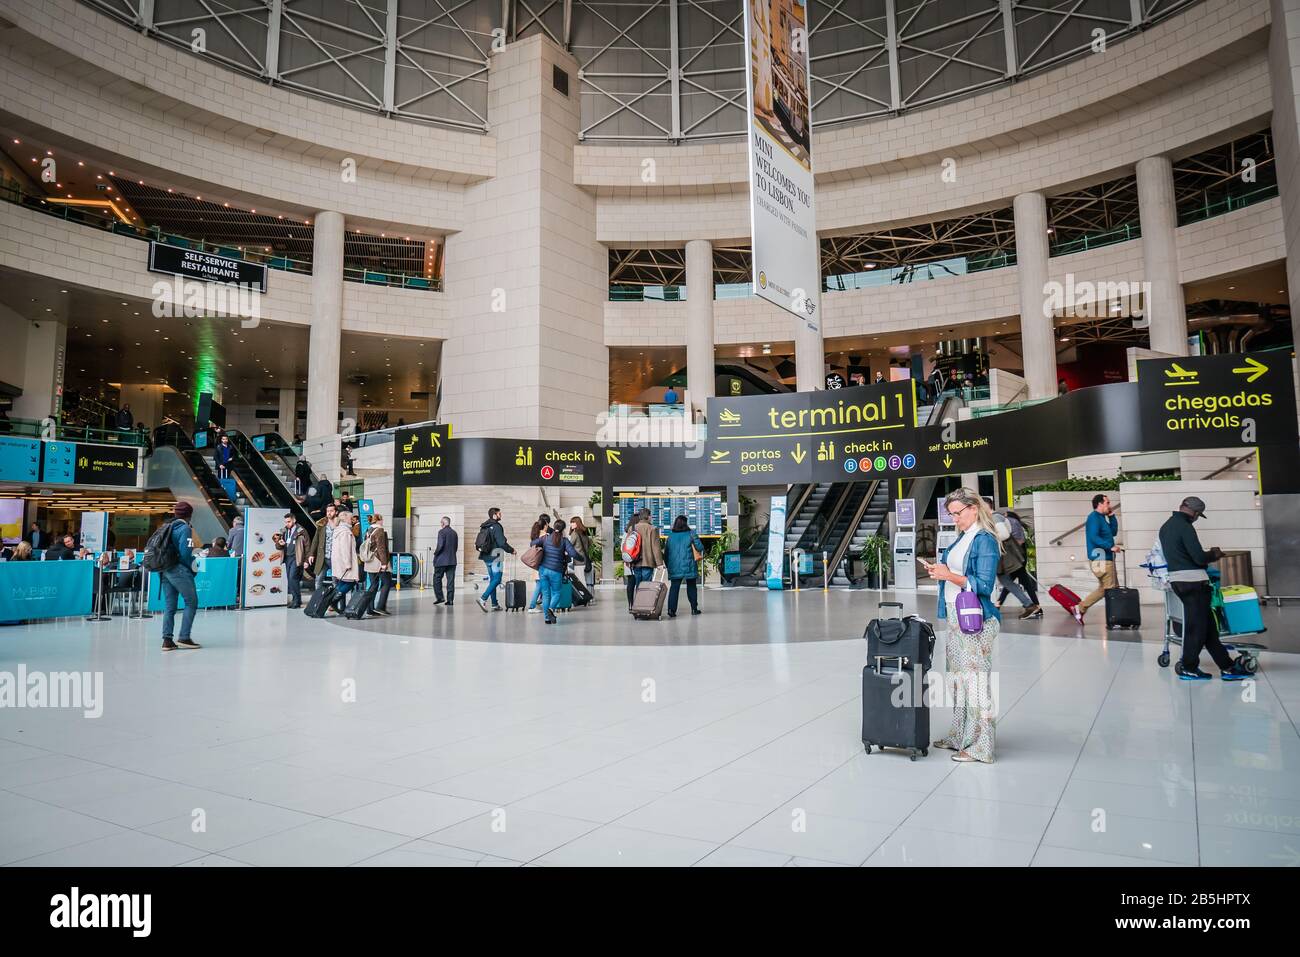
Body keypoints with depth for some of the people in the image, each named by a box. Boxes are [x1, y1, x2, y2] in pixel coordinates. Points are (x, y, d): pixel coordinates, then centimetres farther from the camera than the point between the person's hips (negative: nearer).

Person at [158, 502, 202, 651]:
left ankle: (167, 640, 9)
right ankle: (184, 638, -4)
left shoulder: (168, 527, 13)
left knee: (169, 605, 9)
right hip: (179, 570, -8)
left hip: (165, 570, 8)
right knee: (191, 602, 0)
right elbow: (184, 552, -16)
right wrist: (192, 567, -2)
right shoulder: (185, 528, -9)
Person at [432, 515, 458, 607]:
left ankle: (439, 597, 2)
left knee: (437, 578, 7)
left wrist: (435, 553, -2)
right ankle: (450, 600, 2)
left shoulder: (442, 532, -9)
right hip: (452, 560, 6)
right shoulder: (454, 533, 11)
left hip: (441, 560, -6)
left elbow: (440, 545, -17)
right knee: (450, 580, 4)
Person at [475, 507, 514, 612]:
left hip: (485, 556, 9)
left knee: (492, 579, 12)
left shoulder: (483, 527, 13)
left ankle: (495, 604, 13)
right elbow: (502, 543, -17)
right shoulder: (496, 526, -13)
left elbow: (477, 542, 16)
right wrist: (511, 550, -4)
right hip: (494, 556, -9)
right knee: (497, 579, -6)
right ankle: (483, 598, -18)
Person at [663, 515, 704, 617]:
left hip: (674, 567, 2)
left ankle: (671, 609, -11)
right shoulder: (691, 534, -4)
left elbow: (666, 552, 8)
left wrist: (668, 565, 17)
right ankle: (694, 608, 19)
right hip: (689, 566, -2)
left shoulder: (670, 536, 5)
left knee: (674, 587, 1)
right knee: (691, 587, 13)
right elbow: (700, 547, -8)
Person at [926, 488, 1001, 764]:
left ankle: (980, 745, 4)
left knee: (976, 679, -4)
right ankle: (960, 736, 25)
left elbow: (984, 585, -18)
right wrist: (940, 571, 4)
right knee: (958, 678, 15)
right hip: (956, 617, 9)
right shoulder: (962, 538, 14)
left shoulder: (985, 540, -12)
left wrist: (949, 575, -18)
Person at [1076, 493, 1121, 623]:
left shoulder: (1101, 518, 19)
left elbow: (1113, 532, 21)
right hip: (1100, 559, -10)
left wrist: (1112, 516, 13)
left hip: (1106, 558, 10)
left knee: (1103, 588, 13)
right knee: (1110, 589, -6)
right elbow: (1094, 537, -23)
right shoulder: (1094, 517, -12)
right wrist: (1111, 546, -27)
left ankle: (1080, 608, 15)